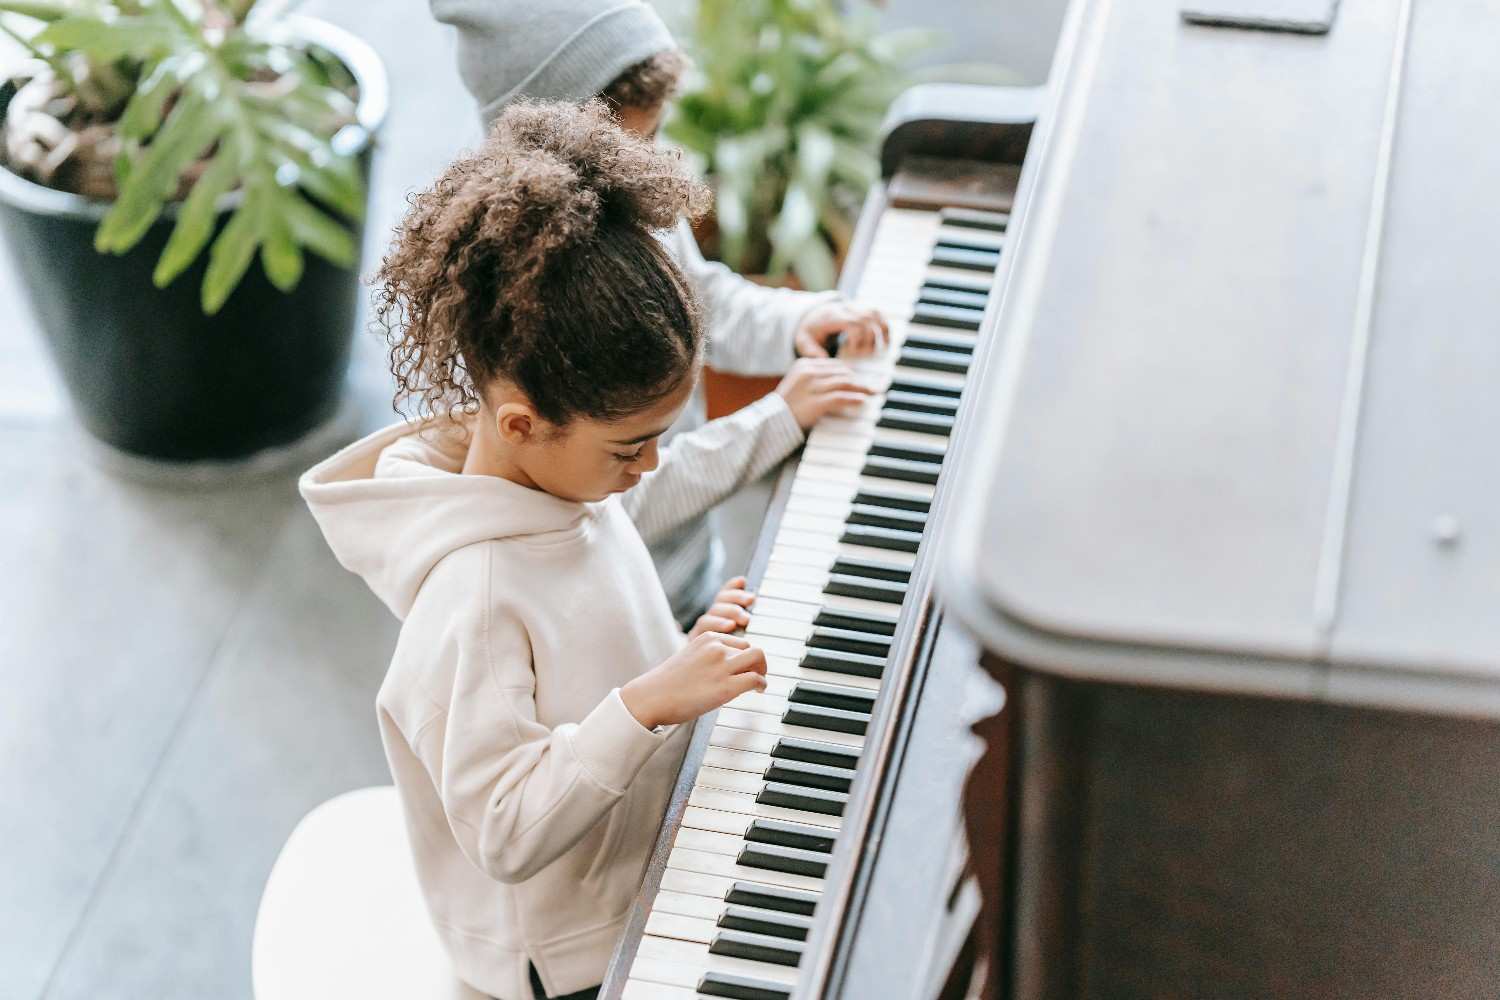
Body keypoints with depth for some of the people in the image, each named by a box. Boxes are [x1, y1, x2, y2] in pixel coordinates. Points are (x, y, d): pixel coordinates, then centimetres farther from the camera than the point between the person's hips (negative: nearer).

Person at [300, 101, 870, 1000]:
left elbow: (662, 492, 17)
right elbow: (504, 836, -32)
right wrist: (646, 706, -39)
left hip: (644, 845, 9)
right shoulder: (472, 604, -33)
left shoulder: (559, 461, -6)